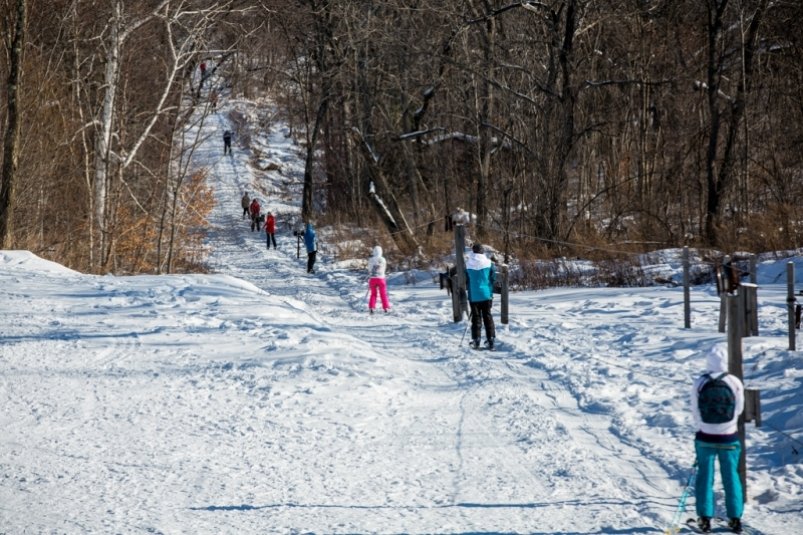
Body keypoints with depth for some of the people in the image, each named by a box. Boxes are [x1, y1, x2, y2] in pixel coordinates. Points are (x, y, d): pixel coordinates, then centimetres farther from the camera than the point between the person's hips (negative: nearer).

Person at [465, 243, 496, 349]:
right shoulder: (488, 263, -3)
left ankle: (475, 340, 1)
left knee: (475, 317, 6)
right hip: (486, 295, 0)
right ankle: (491, 339, 3)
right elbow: (493, 278, 1)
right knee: (488, 317, 8)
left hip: (473, 296, 0)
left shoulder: (468, 264, -4)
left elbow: (465, 281, 2)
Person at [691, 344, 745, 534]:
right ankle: (735, 518, 12)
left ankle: (705, 518, 10)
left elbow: (695, 411, -2)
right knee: (731, 477, 11)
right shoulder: (734, 382, -11)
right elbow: (739, 409, 3)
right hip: (729, 438, 0)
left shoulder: (699, 383, -11)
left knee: (705, 476, 10)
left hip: (705, 438, 0)